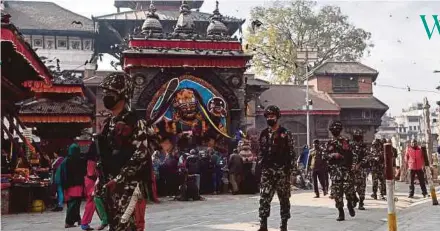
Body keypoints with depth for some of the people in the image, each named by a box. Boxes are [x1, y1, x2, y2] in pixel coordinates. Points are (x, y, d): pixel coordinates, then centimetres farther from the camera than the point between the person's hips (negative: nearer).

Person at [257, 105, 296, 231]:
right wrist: (259, 168, 7)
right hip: (266, 171, 3)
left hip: (282, 171, -3)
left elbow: (291, 153, -2)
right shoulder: (263, 134, 10)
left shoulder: (285, 133, -1)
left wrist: (290, 169, -8)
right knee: (264, 198, -4)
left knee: (284, 198, 5)